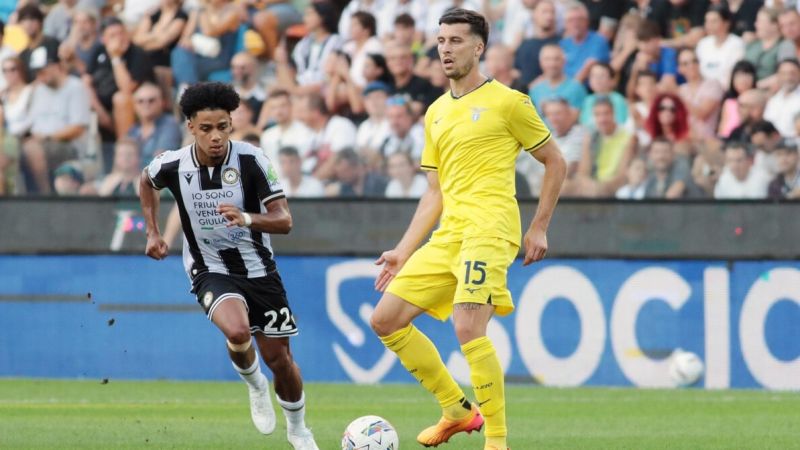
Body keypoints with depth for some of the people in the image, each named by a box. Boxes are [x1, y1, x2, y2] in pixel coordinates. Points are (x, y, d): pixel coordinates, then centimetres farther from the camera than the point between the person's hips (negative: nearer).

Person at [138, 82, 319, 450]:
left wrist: (247, 218, -36)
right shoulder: (172, 165, -12)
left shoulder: (251, 161, -17)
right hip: (210, 271, -1)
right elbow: (146, 181, 14)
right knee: (237, 331, -31)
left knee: (278, 358, 6)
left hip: (258, 269, 1)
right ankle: (255, 386, 3)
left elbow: (284, 221, -18)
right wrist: (153, 232, 11)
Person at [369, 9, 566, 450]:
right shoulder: (436, 113, 18)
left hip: (489, 230, -8)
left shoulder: (507, 102, -1)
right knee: (385, 319, 4)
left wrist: (539, 229, 1)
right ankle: (457, 410, 13)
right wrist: (404, 252, 14)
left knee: (468, 328, -23)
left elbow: (555, 163, 4)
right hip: (447, 235, 8)